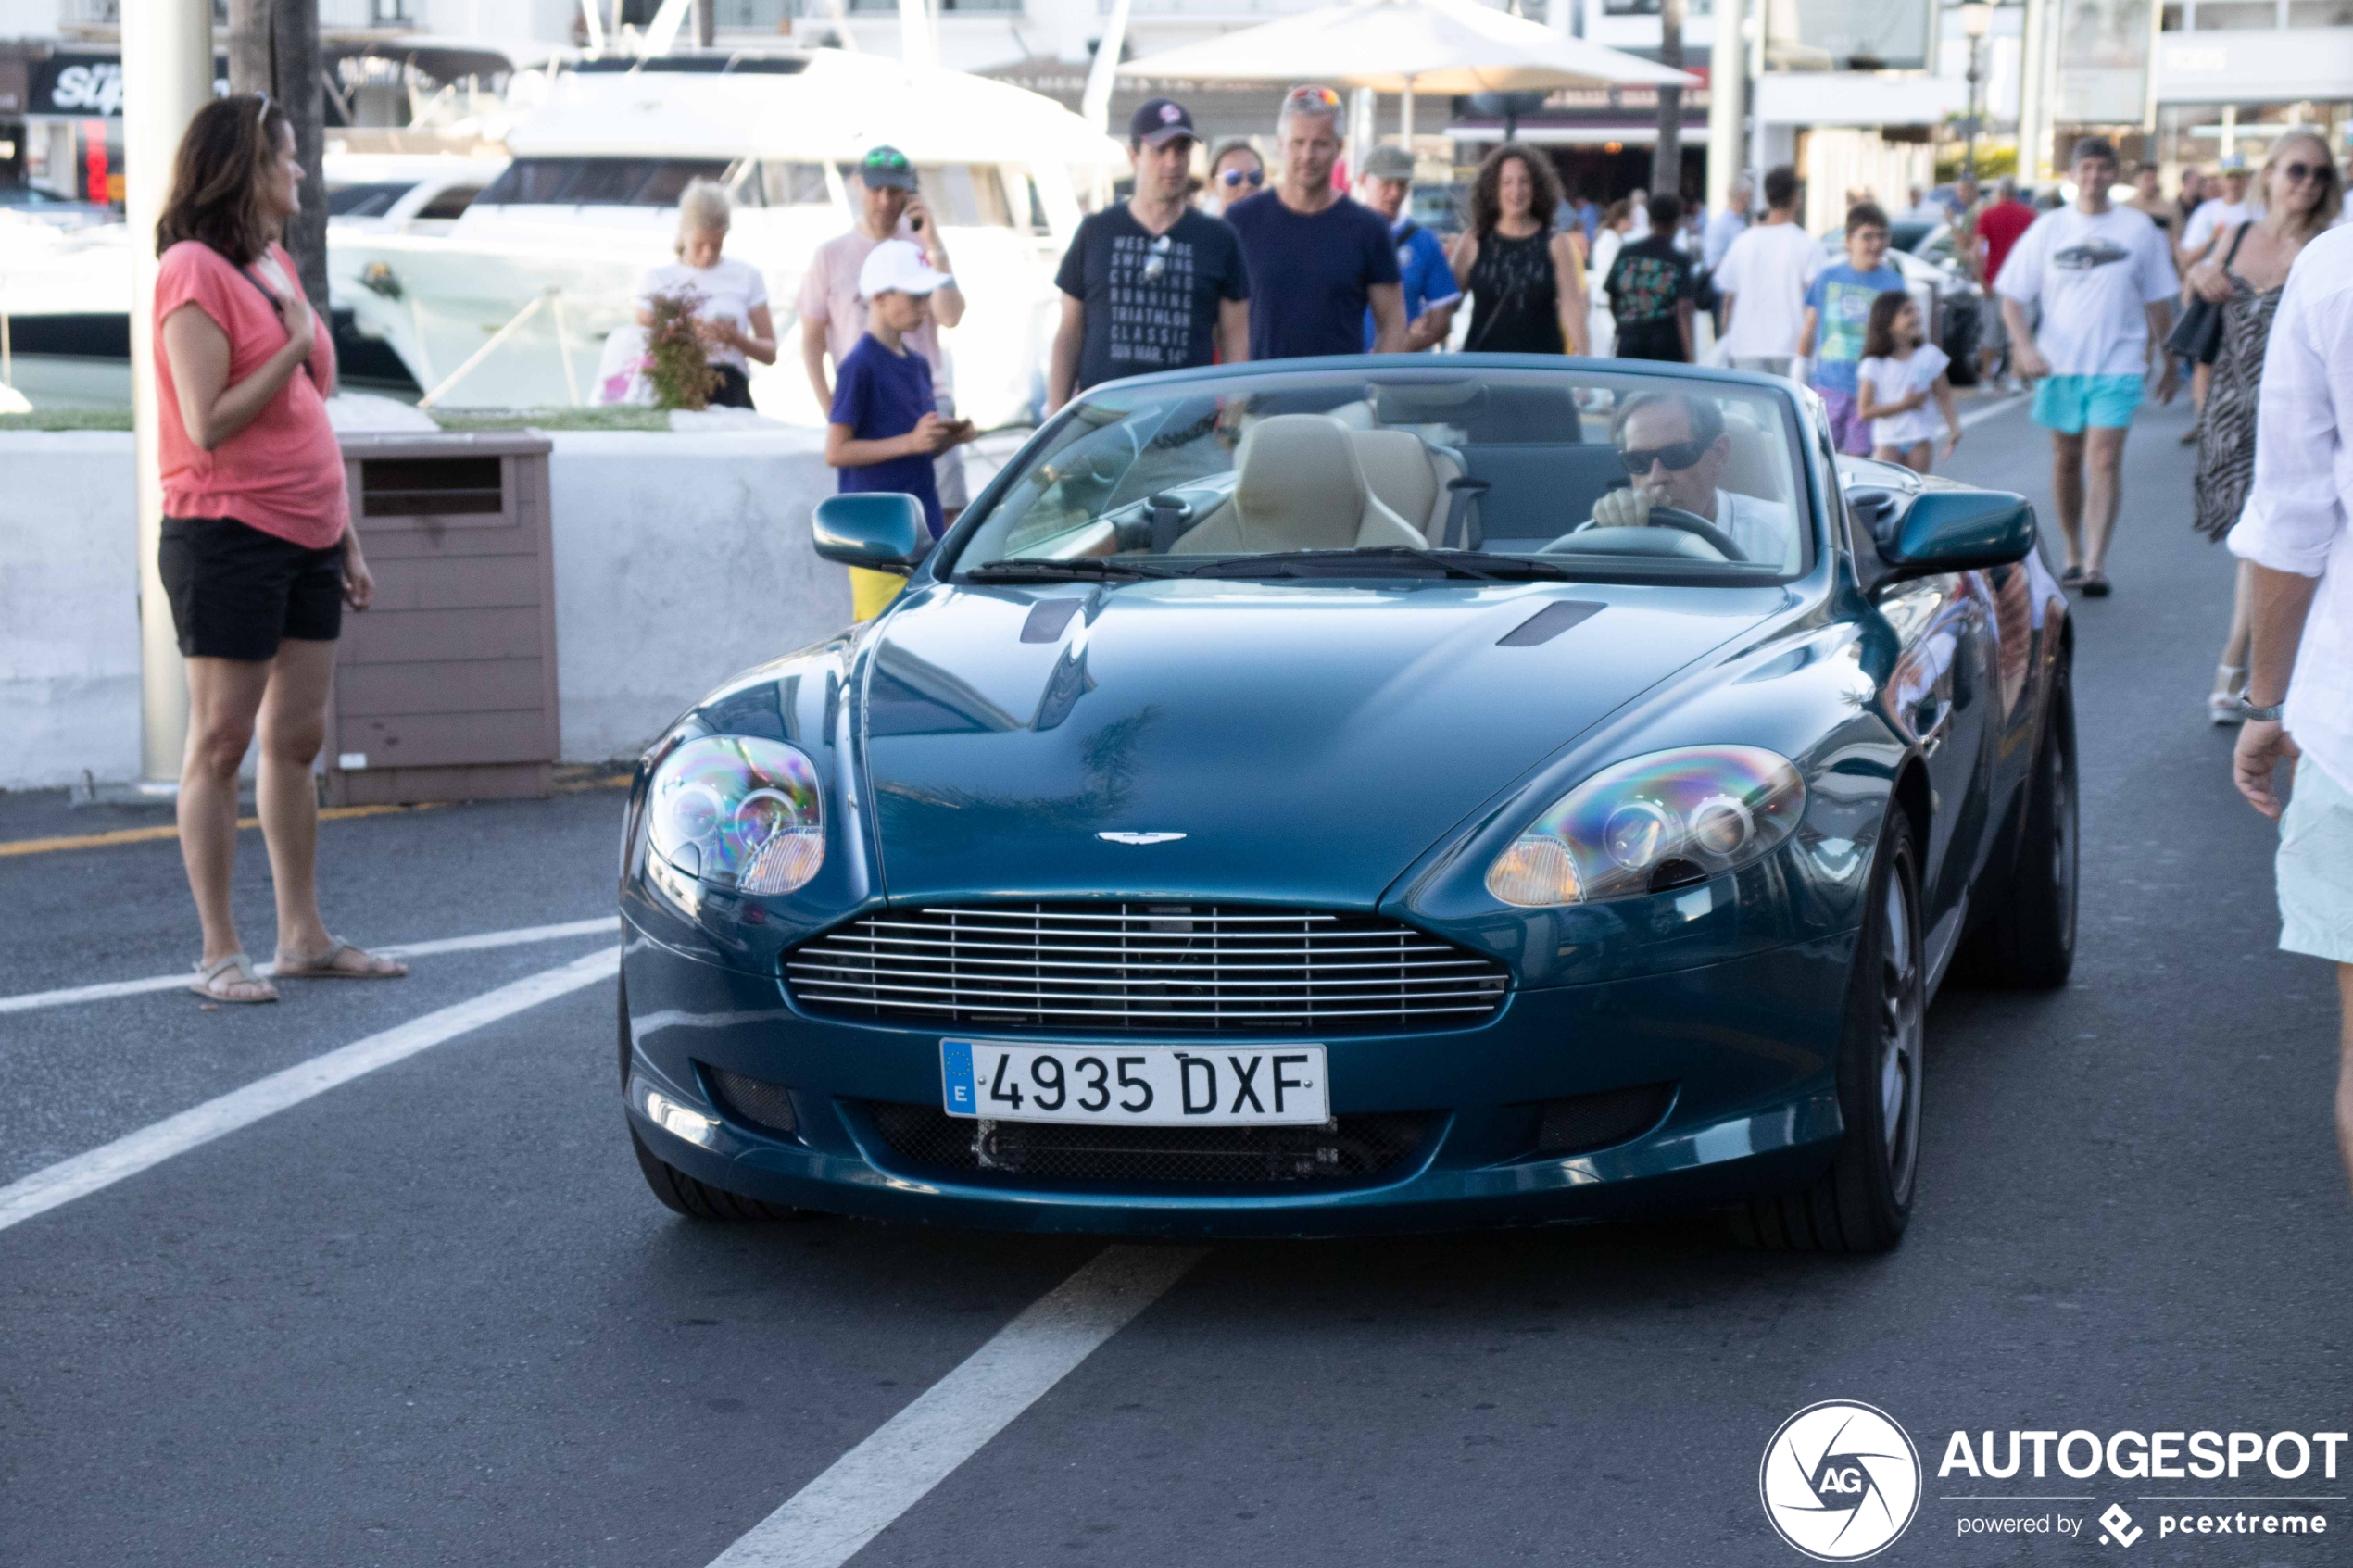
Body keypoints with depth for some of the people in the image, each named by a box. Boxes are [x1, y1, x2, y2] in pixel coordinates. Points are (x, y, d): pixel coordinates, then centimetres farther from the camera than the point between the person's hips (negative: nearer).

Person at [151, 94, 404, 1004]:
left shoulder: (275, 264, 16)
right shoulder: (194, 271, -10)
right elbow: (208, 424, -17)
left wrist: (347, 539, 18)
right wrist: (296, 343, -13)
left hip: (305, 542, 8)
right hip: (227, 537, -8)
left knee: (298, 737, 10)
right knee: (220, 742, -3)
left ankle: (303, 936, 18)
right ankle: (218, 954, 2)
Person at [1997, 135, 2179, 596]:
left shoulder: (2139, 229, 3)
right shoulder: (2048, 229, 4)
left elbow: (2158, 300, 11)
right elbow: (2012, 298, 4)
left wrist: (2168, 360, 14)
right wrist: (2025, 347, -11)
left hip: (2118, 364, -2)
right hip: (2059, 363, 2)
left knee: (2105, 460, -13)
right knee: (2066, 459, 10)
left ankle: (2095, 564, -17)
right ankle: (2073, 555, 25)